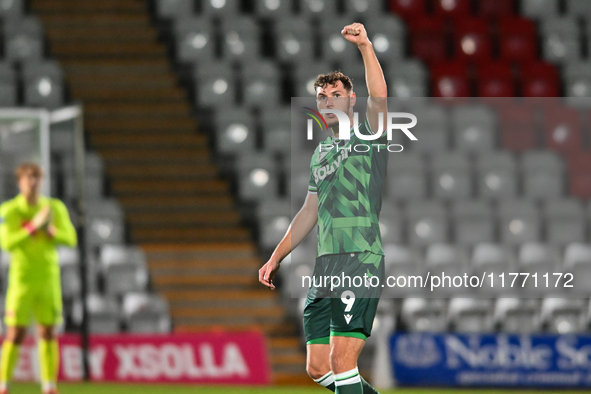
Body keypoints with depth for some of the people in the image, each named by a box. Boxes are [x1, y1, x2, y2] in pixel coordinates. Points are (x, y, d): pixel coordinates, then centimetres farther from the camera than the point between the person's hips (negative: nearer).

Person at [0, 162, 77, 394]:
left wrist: (52, 231, -20)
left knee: (48, 333, 2)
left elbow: (70, 239, 0)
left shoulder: (55, 208, 3)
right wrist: (33, 226, -27)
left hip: (48, 278, 3)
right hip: (22, 277, -3)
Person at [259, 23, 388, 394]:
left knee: (341, 359, -15)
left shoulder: (368, 139, 1)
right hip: (325, 266, 8)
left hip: (361, 262, -8)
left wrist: (365, 46, -31)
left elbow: (379, 98, -20)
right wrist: (276, 258, 27)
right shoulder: (321, 153, 21)